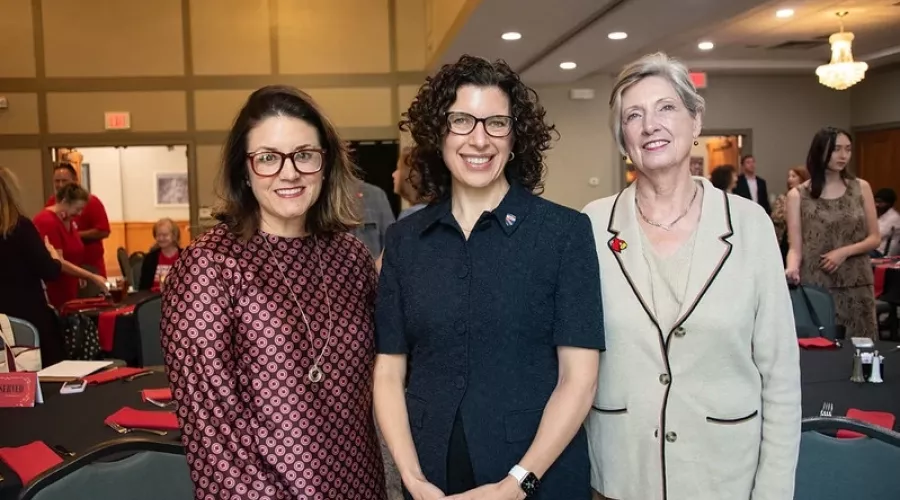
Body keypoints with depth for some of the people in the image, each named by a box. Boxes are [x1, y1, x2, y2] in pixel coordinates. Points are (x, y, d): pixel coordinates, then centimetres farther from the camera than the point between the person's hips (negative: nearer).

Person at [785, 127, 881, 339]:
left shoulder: (861, 188, 6)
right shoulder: (798, 195, -2)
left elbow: (875, 238, 7)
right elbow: (795, 247, -5)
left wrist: (845, 252, -10)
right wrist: (792, 268, -26)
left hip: (857, 285, 3)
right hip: (816, 286, -2)